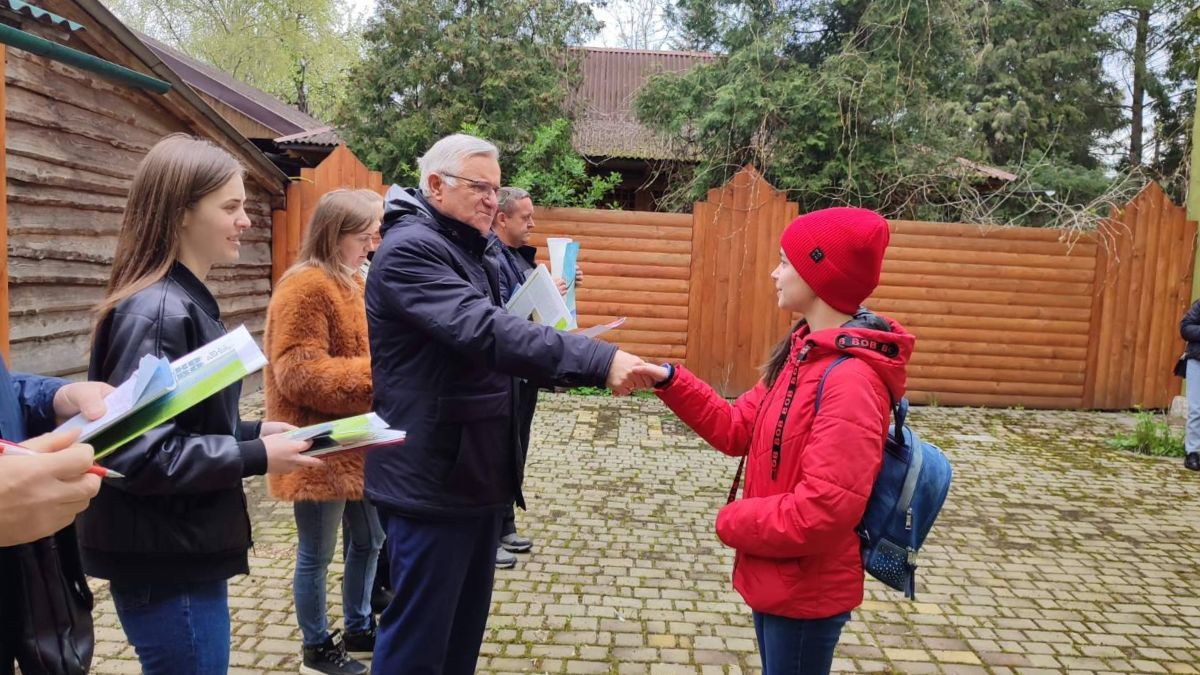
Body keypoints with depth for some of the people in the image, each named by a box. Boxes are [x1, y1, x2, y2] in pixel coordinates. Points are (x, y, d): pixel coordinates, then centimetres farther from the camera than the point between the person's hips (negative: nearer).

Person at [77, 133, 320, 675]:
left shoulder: (185, 301, 9)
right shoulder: (157, 311, -21)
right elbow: (137, 452, -25)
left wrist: (253, 431, 4)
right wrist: (256, 457, -19)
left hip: (183, 552, 10)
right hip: (165, 564, -10)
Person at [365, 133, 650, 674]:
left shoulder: (469, 252, 16)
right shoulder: (409, 249, -16)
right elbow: (483, 331, -30)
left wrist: (579, 363, 4)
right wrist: (599, 360, -35)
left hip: (474, 473, 9)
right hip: (431, 480, -9)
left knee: (465, 626, 19)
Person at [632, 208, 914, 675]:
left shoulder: (852, 378, -27)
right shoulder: (803, 352, 4)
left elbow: (824, 509, -31)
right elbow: (737, 430, 6)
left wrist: (733, 522, -15)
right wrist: (670, 382, -5)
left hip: (807, 591, -9)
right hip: (777, 577, 9)